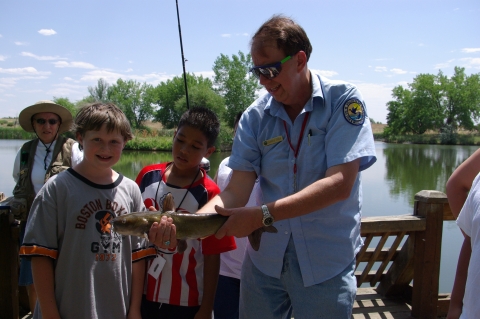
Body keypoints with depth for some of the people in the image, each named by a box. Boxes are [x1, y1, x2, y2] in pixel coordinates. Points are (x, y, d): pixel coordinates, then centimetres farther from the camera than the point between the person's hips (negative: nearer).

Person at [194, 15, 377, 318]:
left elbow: (340, 184, -20)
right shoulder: (255, 117, -2)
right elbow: (236, 191, -7)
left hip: (326, 263, -3)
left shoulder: (343, 100, -11)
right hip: (264, 258, 3)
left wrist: (263, 215, -27)